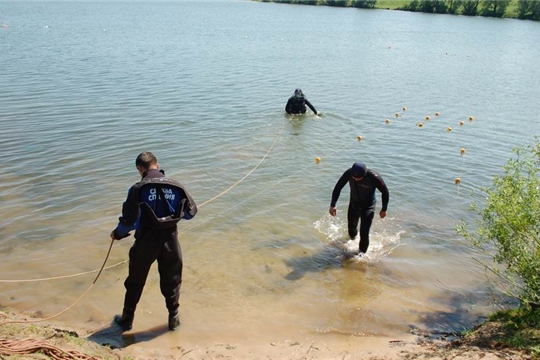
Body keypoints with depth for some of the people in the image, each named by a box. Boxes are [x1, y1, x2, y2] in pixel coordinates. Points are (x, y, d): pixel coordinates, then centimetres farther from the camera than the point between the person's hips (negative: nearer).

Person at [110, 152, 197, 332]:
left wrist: (117, 233, 6)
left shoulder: (138, 188, -12)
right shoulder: (176, 186, -3)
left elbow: (129, 220, -13)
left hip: (146, 242, -2)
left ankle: (127, 319, 31)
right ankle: (173, 318, 29)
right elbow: (191, 212, 7)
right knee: (171, 281, 19)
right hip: (170, 241, 2)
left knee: (135, 281, 17)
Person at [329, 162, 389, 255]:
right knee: (351, 225, 23)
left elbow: (385, 192, -15)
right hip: (354, 204, 4)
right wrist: (332, 205, -12)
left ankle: (362, 252, 16)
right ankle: (352, 237, 59)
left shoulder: (374, 177, -32)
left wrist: (384, 209, -7)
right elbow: (338, 188, -11)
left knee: (364, 233, -10)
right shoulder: (349, 173, -25)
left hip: (368, 206, -3)